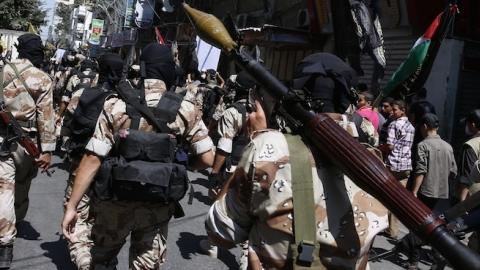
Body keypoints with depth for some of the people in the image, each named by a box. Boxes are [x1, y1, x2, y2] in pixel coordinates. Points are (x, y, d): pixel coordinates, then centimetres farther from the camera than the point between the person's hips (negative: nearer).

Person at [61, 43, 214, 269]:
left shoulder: (116, 105, -11)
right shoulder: (186, 110, -9)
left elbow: (93, 159, -13)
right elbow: (207, 159, -7)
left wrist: (71, 206, -6)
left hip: (116, 202, 0)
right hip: (157, 207, 1)